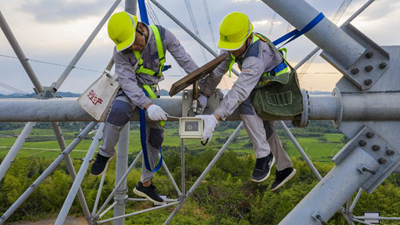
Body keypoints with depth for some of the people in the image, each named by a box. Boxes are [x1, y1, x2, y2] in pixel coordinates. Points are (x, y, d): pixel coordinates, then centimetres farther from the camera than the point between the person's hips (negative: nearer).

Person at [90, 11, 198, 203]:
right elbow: (128, 83, -30)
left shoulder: (161, 35, -19)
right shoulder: (120, 53, -23)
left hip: (151, 89, 4)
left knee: (155, 136, 3)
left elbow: (184, 60, -15)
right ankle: (105, 153, -12)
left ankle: (145, 185, 18)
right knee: (119, 111, -38)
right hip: (129, 89, -3)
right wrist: (148, 106, -44)